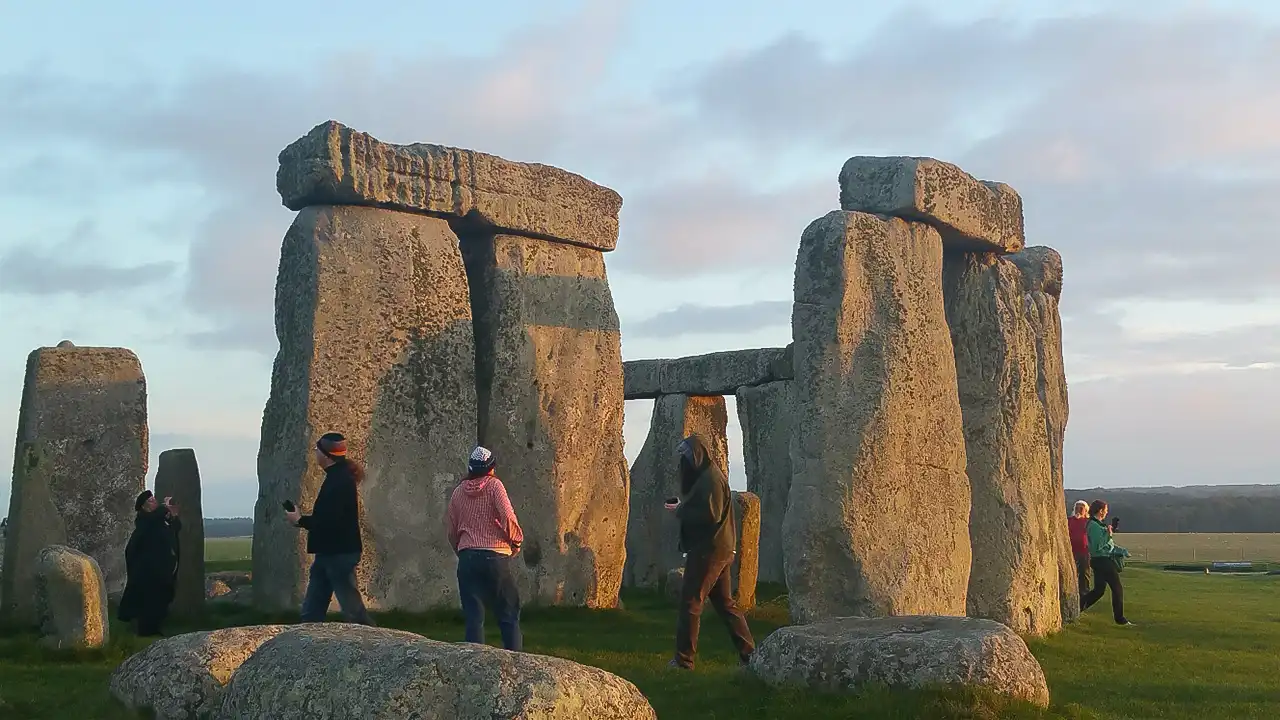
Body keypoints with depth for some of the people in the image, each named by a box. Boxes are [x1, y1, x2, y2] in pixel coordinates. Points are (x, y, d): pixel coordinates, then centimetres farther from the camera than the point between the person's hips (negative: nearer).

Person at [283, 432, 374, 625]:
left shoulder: (340, 480, -19)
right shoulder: (337, 476, 13)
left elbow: (330, 521, -25)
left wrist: (300, 520, -12)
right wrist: (303, 519, 8)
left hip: (340, 553, -11)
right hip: (329, 552, 11)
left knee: (351, 608, -5)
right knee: (311, 611, 12)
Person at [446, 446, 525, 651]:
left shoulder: (458, 491, 11)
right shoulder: (494, 485, -1)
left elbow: (452, 531, 14)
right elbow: (507, 517, -13)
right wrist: (516, 540, 3)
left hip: (467, 558, 3)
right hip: (495, 556, -3)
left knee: (473, 617, 4)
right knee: (509, 615, 6)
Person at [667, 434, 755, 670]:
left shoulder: (710, 478, -15)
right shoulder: (708, 476, 17)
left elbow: (711, 515, -22)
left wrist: (682, 511, -13)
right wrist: (682, 506, 6)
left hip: (708, 551, -10)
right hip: (720, 550, 10)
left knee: (690, 602, -5)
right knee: (725, 602, 13)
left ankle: (684, 659, -1)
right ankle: (748, 653, 14)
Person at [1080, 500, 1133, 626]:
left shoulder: (1096, 524, 14)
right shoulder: (1094, 526, -18)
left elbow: (1108, 544, 20)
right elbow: (1098, 546, -25)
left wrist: (1121, 550, 13)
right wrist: (1108, 534, -18)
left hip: (1099, 561, 10)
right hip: (1102, 560, -10)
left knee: (1099, 590, 13)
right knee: (1117, 589, -1)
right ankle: (1120, 619, 5)